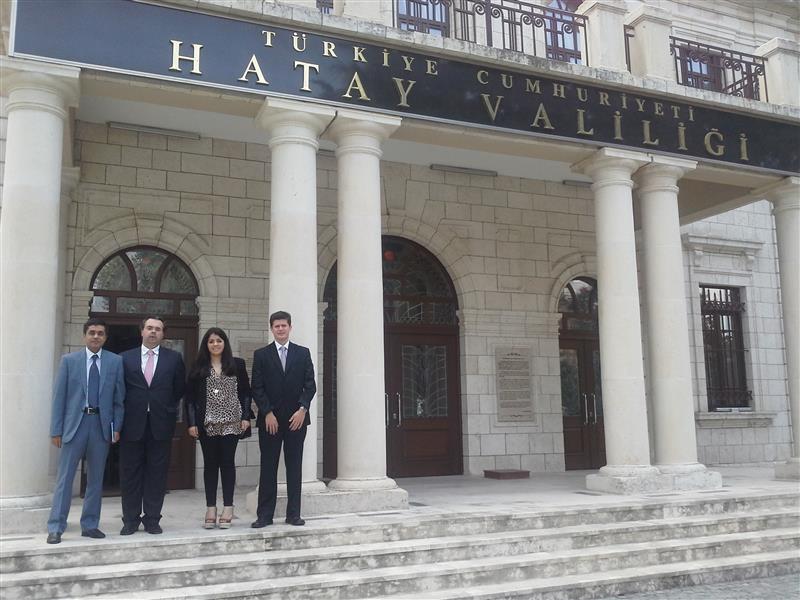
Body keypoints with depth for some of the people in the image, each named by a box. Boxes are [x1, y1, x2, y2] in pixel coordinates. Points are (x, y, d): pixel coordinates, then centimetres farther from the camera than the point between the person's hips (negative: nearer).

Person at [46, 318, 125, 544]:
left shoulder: (115, 361, 5)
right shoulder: (69, 360, 3)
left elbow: (119, 397, 6)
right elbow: (59, 396, 2)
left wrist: (117, 427, 0)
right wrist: (56, 430, -3)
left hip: (101, 425, 2)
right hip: (74, 424, -1)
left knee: (96, 478, 9)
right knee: (64, 477, 0)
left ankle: (90, 525, 20)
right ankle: (55, 528, 6)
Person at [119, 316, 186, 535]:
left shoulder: (174, 358, 6)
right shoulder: (126, 358, 5)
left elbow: (179, 388, 11)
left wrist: (169, 410, 8)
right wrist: (123, 415, 3)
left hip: (161, 424, 0)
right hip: (133, 424, 0)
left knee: (157, 473, 4)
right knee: (130, 474, 6)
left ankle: (152, 519, 14)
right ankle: (130, 520, 16)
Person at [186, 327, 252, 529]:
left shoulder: (237, 364, 5)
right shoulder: (198, 368, 4)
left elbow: (245, 393, 6)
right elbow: (190, 396, 3)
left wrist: (246, 417, -3)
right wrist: (191, 423, -5)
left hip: (231, 422, -1)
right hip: (207, 423, 1)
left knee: (227, 462, 1)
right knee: (210, 464, 6)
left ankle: (228, 509, 7)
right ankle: (210, 510, 11)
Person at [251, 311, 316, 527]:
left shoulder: (303, 353, 8)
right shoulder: (261, 354, 5)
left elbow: (310, 385, 3)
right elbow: (257, 388, 0)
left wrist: (302, 409, -9)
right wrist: (268, 413, -9)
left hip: (296, 418, 1)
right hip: (270, 419, -1)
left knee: (294, 467, 4)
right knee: (268, 467, 2)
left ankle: (293, 514, 11)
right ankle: (265, 515, 7)